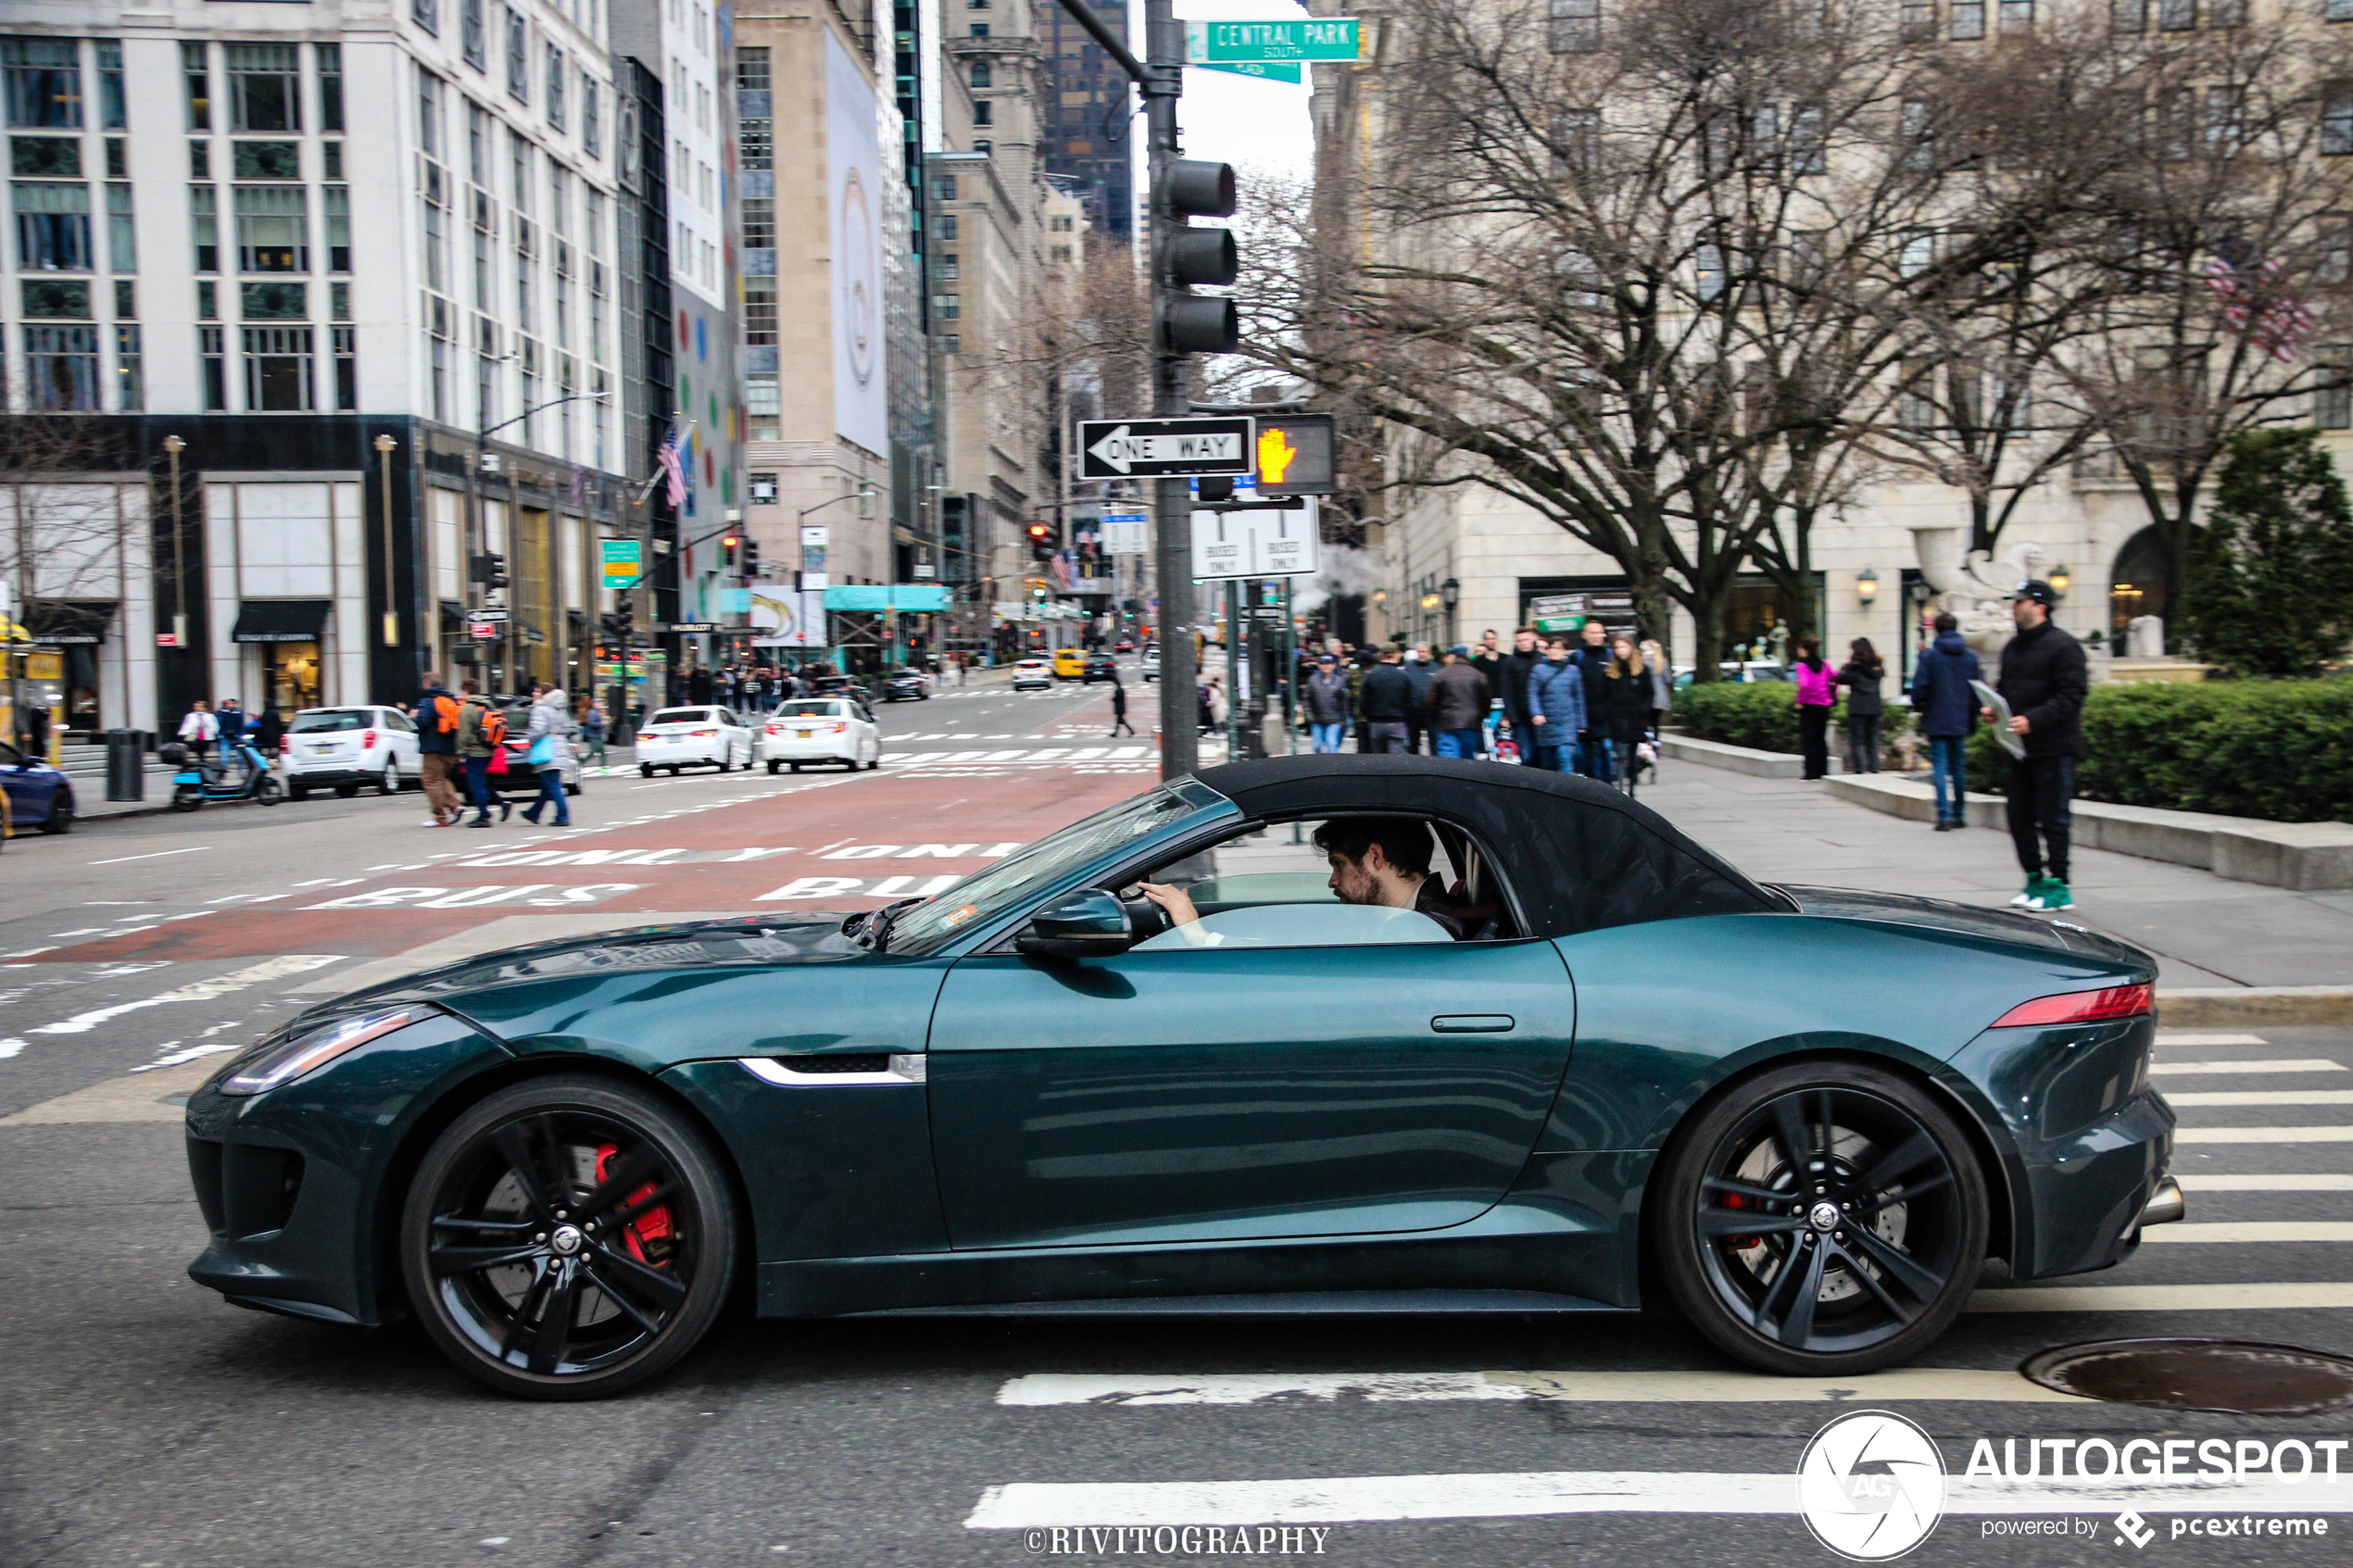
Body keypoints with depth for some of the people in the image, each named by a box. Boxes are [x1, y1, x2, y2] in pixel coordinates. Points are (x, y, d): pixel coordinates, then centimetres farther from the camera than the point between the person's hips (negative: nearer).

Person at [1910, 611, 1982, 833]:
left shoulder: (1929, 656, -8)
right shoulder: (1970, 657, 5)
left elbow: (1920, 688, -10)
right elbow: (1977, 691, 8)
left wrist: (1918, 707, 9)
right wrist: (1972, 718, 17)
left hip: (1937, 721, -4)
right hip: (1960, 723, 4)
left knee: (1940, 767, -3)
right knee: (1959, 768, 14)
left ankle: (1945, 815, -12)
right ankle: (1960, 814, 19)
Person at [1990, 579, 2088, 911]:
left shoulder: (2063, 646, -10)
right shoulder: (2013, 647, 15)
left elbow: (2072, 696, -16)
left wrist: (2032, 719, -25)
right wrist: (1993, 707, 3)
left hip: (2054, 748, -8)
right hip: (2020, 748, 8)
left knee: (2053, 819, -3)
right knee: (2020, 818, 11)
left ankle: (2058, 886, 4)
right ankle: (2035, 881, 22)